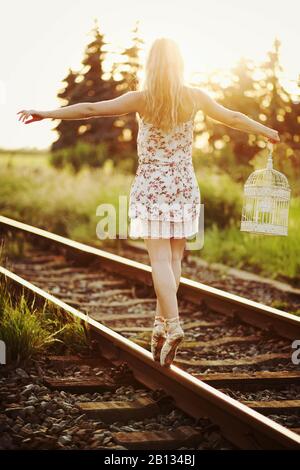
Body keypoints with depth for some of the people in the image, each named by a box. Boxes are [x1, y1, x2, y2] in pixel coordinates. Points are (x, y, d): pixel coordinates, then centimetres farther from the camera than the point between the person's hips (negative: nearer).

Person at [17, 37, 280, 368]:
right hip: (184, 185, 3)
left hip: (151, 186, -2)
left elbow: (92, 109, -8)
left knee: (160, 259, -3)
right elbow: (233, 118, 12)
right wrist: (267, 132, 29)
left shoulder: (142, 98, -8)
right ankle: (161, 324, 16)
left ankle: (172, 326, -14)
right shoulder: (194, 97, -1)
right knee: (174, 258, 11)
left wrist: (47, 114, 1)